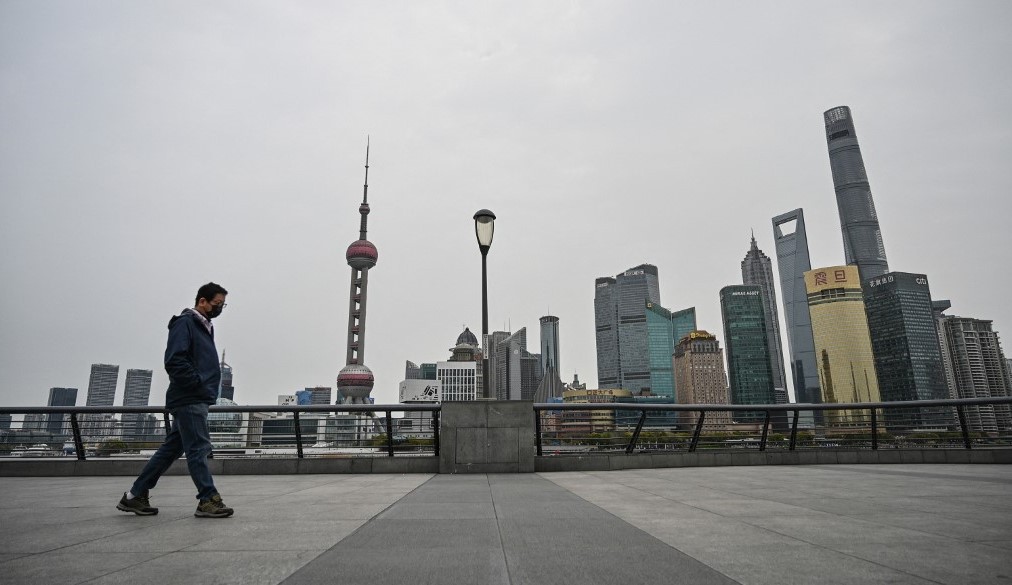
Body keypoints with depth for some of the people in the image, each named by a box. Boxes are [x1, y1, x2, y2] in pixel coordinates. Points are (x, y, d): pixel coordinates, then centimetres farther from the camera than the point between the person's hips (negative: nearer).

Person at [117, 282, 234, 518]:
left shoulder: (203, 327, 20)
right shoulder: (185, 323, -9)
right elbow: (174, 361, -19)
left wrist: (208, 388, 11)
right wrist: (199, 384, -17)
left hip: (194, 400, 10)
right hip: (189, 400, -10)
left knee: (171, 448, 12)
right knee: (199, 448, -7)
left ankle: (136, 496, 21)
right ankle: (208, 500, -2)